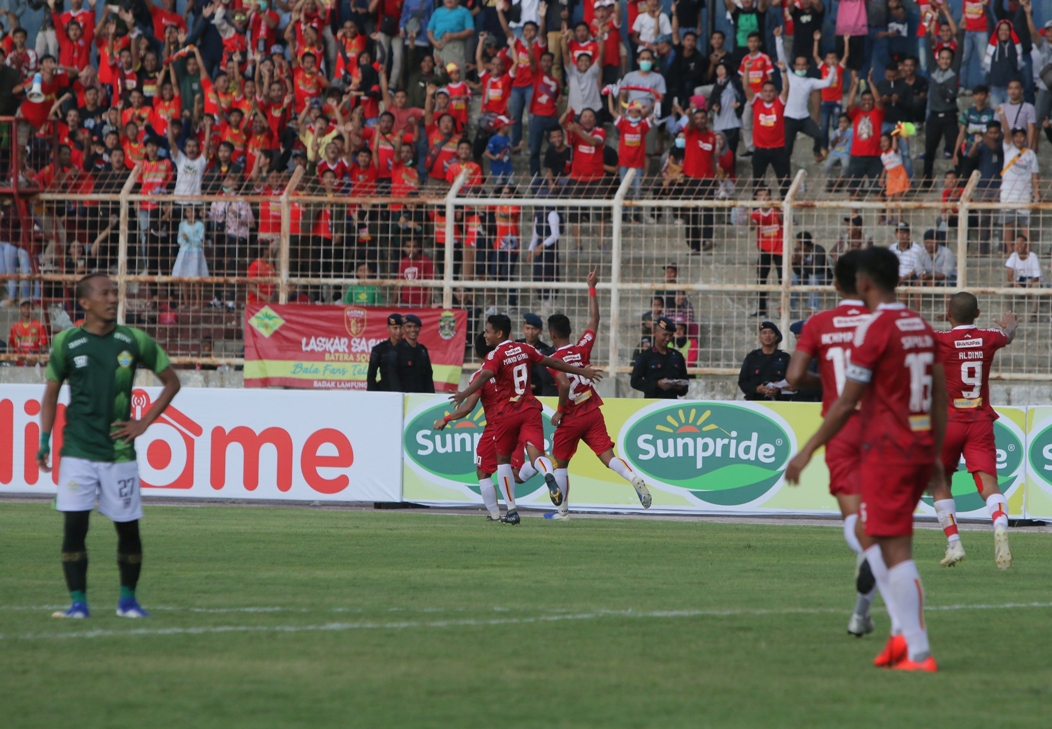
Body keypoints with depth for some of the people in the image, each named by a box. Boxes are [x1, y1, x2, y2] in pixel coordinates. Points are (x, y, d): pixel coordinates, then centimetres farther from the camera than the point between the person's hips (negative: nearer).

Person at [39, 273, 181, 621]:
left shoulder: (134, 341, 1)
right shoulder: (67, 343, 1)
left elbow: (171, 382, 11)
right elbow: (51, 393, 11)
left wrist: (144, 423, 2)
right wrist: (44, 440, 2)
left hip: (119, 452, 1)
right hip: (78, 451, -1)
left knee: (128, 527, 4)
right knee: (74, 525, -8)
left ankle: (128, 600, 19)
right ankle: (78, 602, -1)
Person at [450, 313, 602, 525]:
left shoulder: (496, 355, -8)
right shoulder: (525, 349, 9)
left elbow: (485, 375, -28)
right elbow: (552, 363, 17)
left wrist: (464, 394, -40)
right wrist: (582, 372, 28)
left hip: (507, 413, -4)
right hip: (530, 409, 4)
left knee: (503, 460, 15)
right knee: (536, 453, -10)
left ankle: (511, 511, 14)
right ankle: (549, 475, -47)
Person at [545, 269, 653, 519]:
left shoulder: (554, 360, -13)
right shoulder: (582, 348, 0)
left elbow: (564, 386, -27)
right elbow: (594, 319, 12)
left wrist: (559, 412, -13)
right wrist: (591, 288, 19)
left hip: (571, 419, -4)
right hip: (593, 413, 4)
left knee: (560, 463, 14)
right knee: (607, 456, -5)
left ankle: (563, 509, 20)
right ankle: (634, 478, -33)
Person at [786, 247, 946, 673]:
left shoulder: (873, 330, -13)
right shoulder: (921, 327, 11)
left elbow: (847, 403, -13)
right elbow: (941, 396, 14)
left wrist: (808, 451, -6)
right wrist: (935, 455, 20)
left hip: (887, 453, -8)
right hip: (922, 449, 8)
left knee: (895, 550, -6)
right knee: (869, 535, 19)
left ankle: (917, 653, -9)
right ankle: (903, 631, 7)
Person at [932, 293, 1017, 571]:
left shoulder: (940, 341, -8)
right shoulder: (989, 339, 5)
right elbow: (1008, 335, 29)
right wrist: (1010, 323, 53)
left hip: (948, 422, -2)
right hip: (981, 423, 2)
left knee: (940, 483, 15)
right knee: (987, 482, -8)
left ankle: (953, 543, 7)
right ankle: (1000, 527, -36)